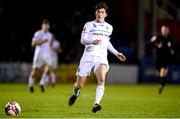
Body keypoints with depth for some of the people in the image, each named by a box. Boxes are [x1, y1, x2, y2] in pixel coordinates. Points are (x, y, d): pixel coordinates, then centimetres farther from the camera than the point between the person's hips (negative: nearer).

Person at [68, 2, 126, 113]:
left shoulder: (109, 27, 18)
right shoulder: (89, 25, 7)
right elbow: (83, 40, -4)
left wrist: (116, 53, 29)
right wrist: (93, 41, -23)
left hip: (101, 58, 1)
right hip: (88, 57, -1)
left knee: (102, 79, -29)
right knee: (79, 85, 2)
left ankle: (96, 104, -37)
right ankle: (76, 93, 39)